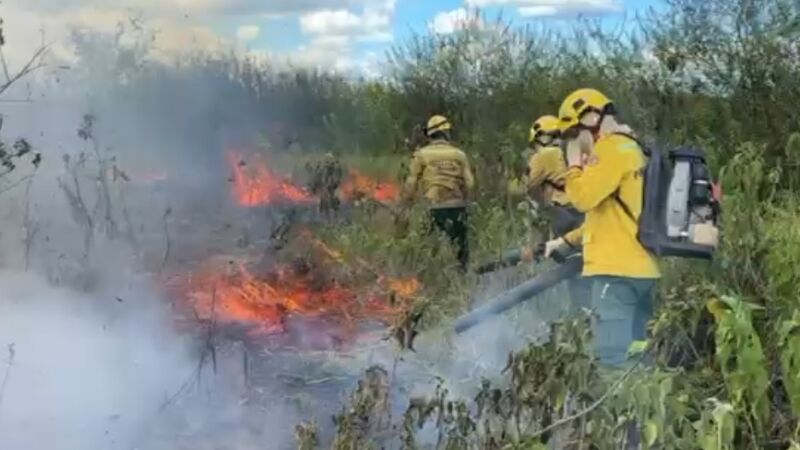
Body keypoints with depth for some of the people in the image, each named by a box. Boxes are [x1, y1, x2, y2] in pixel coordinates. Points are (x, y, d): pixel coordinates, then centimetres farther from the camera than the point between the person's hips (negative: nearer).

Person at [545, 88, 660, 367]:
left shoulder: (611, 148, -8)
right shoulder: (630, 148, 22)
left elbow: (582, 197, -17)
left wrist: (574, 162, -2)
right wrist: (565, 241, 23)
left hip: (618, 268, -10)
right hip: (640, 267, 10)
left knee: (614, 359, -12)